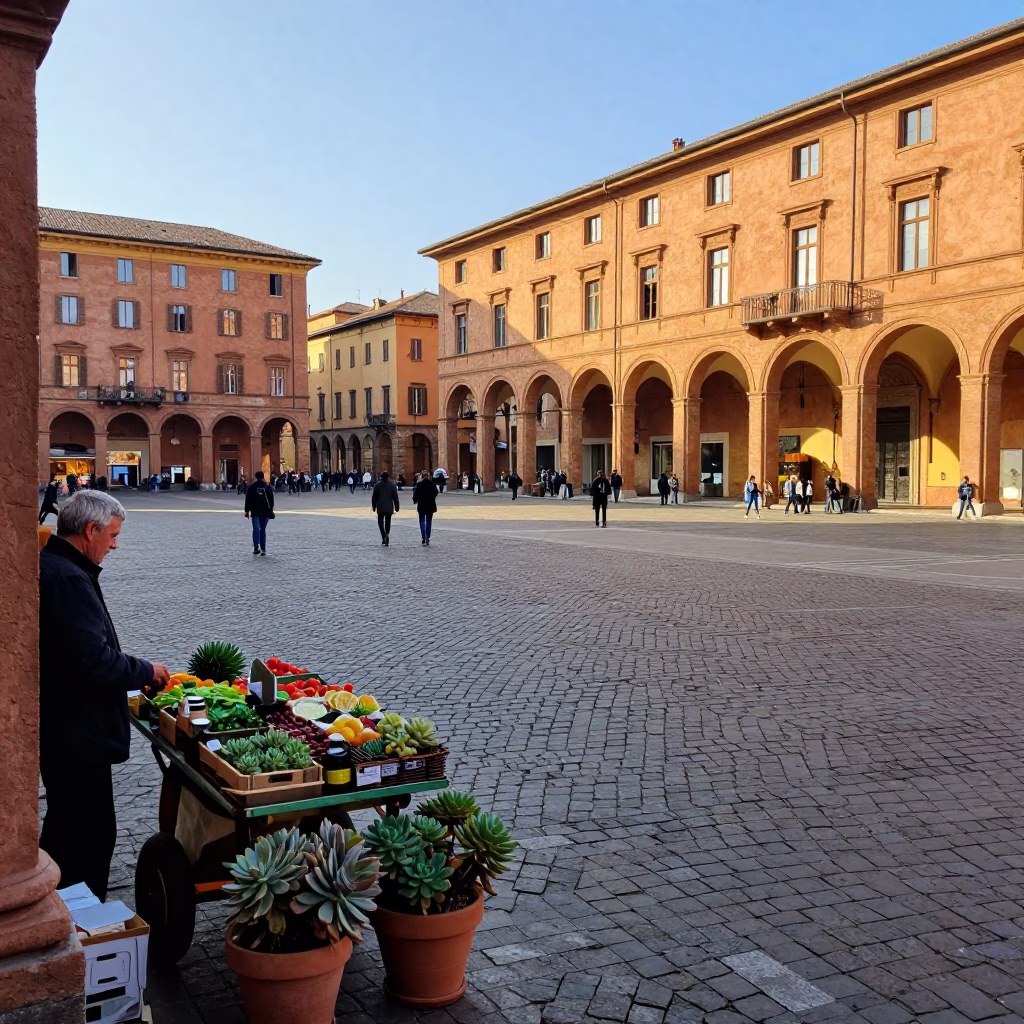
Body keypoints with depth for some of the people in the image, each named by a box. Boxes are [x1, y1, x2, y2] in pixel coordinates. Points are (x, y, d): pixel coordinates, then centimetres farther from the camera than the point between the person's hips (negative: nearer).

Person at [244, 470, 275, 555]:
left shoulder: (252, 486, 0)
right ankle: (263, 549, 3)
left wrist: (247, 511, 5)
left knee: (256, 529, -2)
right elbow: (271, 499, 5)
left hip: (255, 512, -1)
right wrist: (271, 510, 10)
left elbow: (248, 499, 1)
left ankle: (256, 547, -15)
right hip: (265, 512, 1)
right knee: (263, 529, 7)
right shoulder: (268, 486, 4)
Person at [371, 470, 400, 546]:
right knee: (388, 522, 12)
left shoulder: (378, 485, -2)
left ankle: (384, 536, -16)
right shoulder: (392, 485, 3)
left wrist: (374, 506, 8)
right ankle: (387, 536, 3)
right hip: (389, 507, 2)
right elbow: (395, 497, 3)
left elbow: (374, 497, -1)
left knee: (380, 521, 5)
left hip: (380, 507, -2)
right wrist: (396, 507, 7)